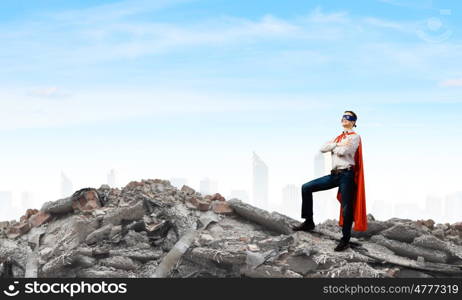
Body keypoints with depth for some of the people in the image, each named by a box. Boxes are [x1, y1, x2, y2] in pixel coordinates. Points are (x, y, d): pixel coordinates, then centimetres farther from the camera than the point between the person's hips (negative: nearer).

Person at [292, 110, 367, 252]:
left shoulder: (355, 137, 1)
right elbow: (322, 148, 6)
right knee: (306, 188, -1)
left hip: (347, 174, -7)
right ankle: (309, 222, 5)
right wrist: (337, 144, -5)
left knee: (346, 207, -7)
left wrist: (333, 147, 3)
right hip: (335, 174, 7)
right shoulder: (339, 138, 22)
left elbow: (343, 151, -17)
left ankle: (345, 240, 3)